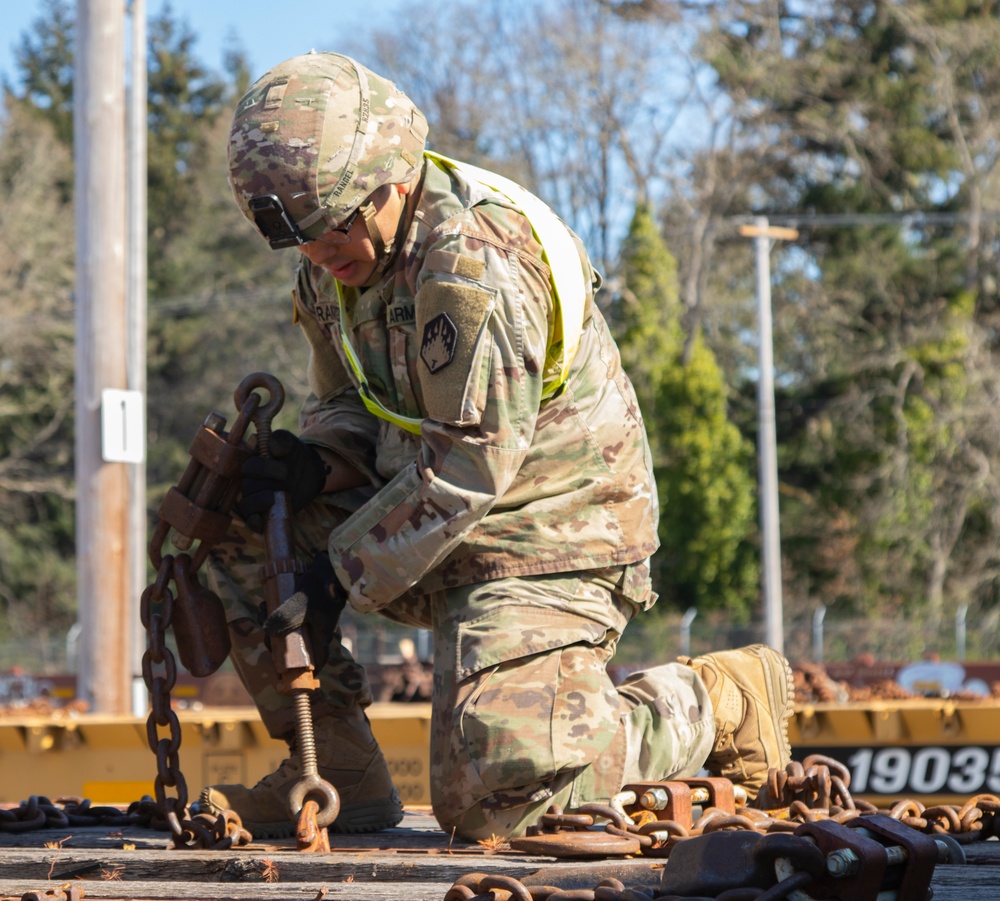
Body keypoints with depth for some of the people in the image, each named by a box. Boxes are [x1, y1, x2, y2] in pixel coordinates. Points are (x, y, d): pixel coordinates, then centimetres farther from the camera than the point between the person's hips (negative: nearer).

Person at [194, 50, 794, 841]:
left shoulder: (474, 262, -24)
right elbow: (350, 406, 14)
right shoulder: (341, 261, 5)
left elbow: (473, 462, -25)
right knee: (239, 527, -1)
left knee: (488, 797, -20)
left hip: (543, 543, -9)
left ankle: (710, 703, 3)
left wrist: (342, 574, -20)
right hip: (432, 516, 9)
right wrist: (313, 463, -11)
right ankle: (337, 772, 3)